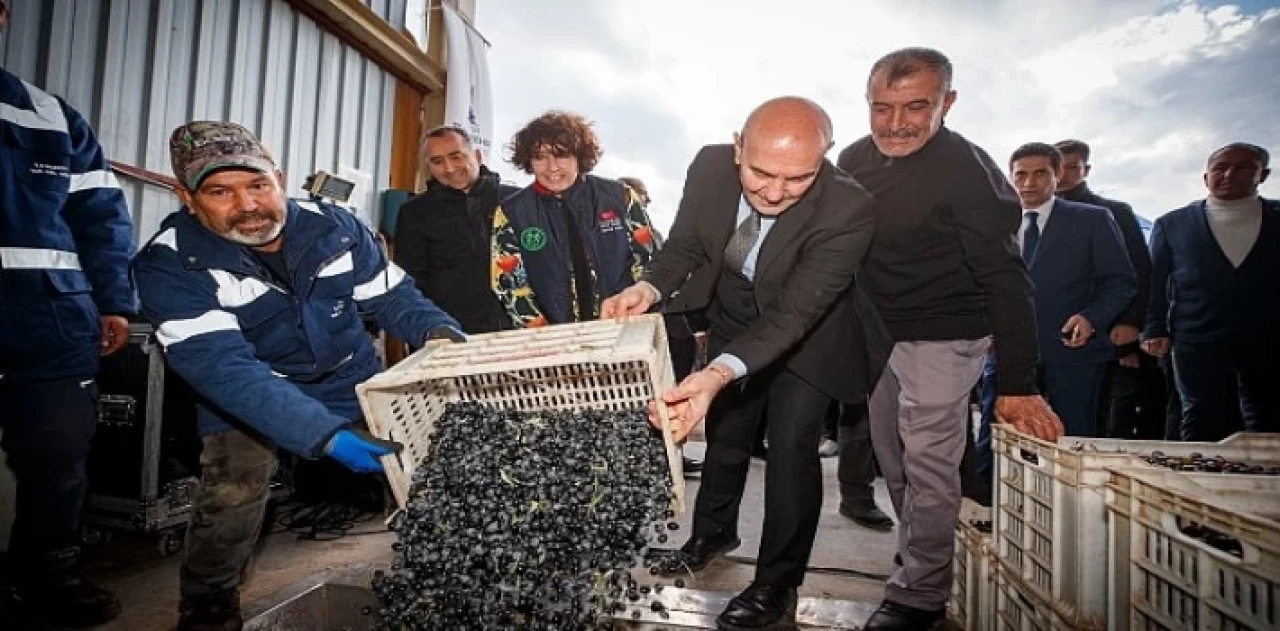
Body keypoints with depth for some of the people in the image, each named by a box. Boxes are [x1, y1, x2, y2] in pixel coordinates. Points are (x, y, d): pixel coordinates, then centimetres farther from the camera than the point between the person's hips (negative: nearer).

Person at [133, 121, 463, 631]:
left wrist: (440, 332, -28)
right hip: (248, 395, -2)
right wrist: (325, 435, -47)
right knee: (232, 497, -21)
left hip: (352, 380, 3)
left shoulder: (335, 227, -12)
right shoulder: (169, 264, -23)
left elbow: (393, 297, -4)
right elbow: (223, 367, -35)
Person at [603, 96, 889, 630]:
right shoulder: (710, 166, -25)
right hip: (733, 321, 4)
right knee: (724, 432, 19)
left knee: (791, 448, -5)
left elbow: (793, 313, -40)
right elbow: (685, 246, -10)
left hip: (805, 334, -4)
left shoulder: (849, 211, -36)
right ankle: (714, 532, 46)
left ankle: (777, 586, 19)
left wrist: (718, 374, -55)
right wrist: (650, 289, -32)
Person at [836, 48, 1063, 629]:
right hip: (877, 331, 7)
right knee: (894, 463, 16)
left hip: (942, 337, -6)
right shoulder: (855, 159, 0)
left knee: (928, 466, -3)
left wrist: (1018, 384, -24)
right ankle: (920, 560, 36)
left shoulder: (965, 168, -18)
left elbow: (1004, 278, -21)